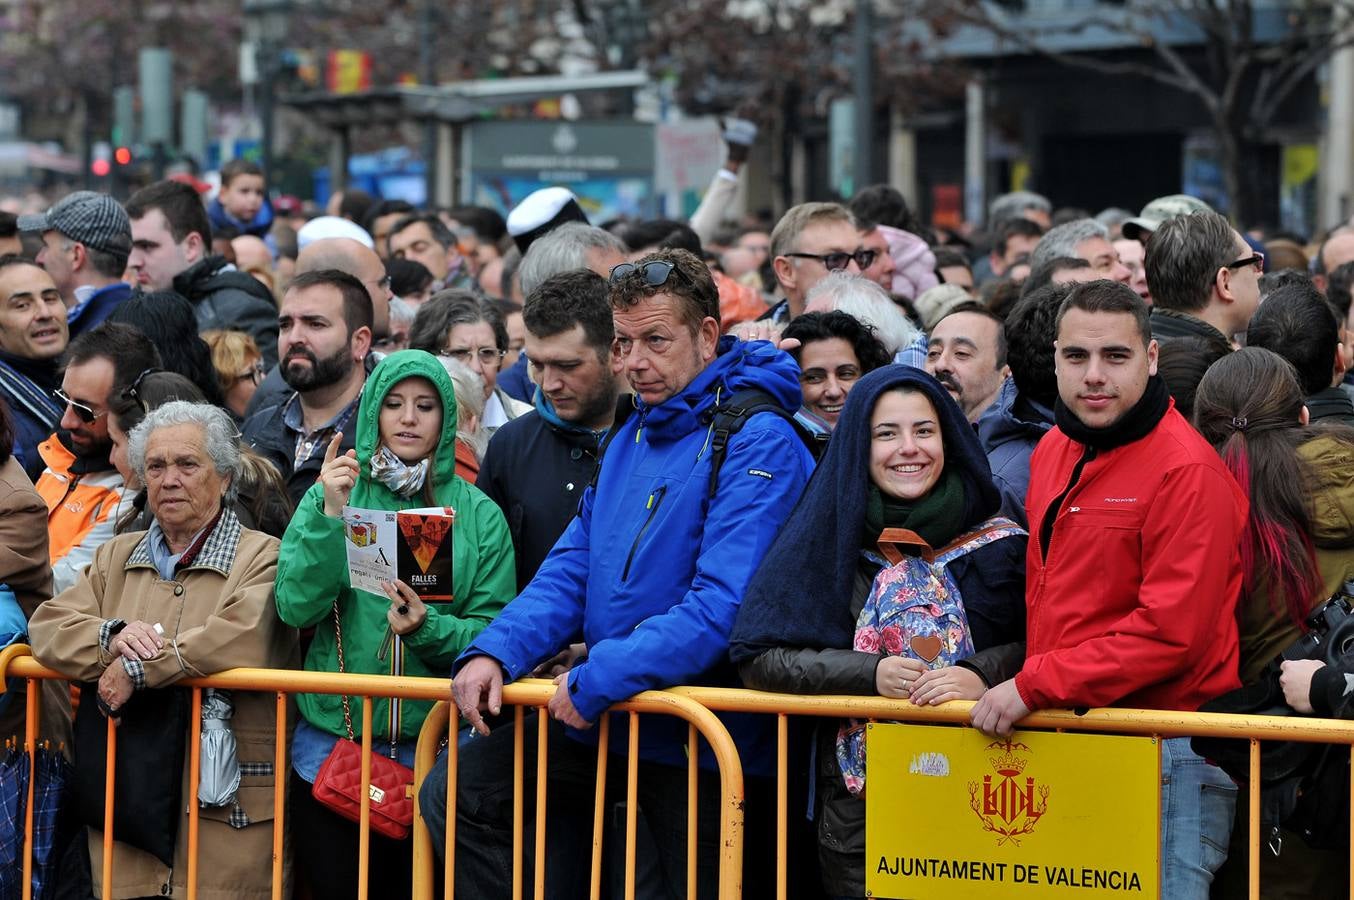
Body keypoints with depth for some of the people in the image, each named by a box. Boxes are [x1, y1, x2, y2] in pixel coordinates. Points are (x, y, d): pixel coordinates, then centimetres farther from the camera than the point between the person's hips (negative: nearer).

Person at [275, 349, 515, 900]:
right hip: (332, 738, 0)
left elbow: (493, 630, -3)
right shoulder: (327, 497, 4)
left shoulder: (479, 514, 3)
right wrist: (331, 517, -18)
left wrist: (429, 628, -21)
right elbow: (295, 607, -8)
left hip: (436, 744, 0)